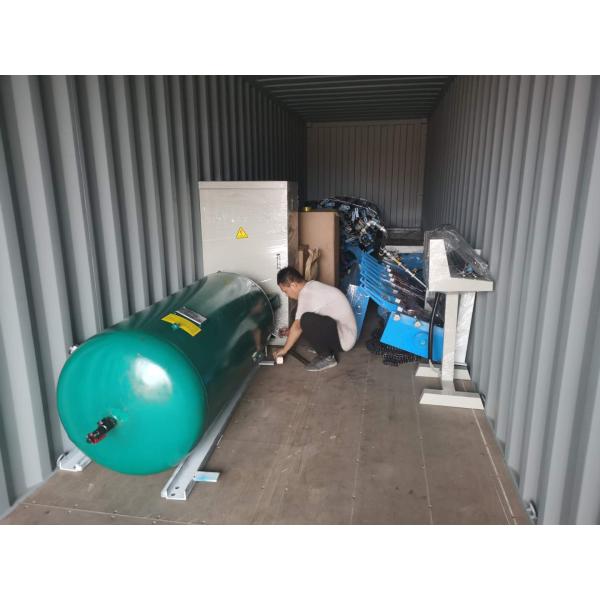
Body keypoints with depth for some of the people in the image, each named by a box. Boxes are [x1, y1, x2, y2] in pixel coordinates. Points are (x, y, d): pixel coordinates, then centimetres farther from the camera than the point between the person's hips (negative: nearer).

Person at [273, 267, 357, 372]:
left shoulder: (306, 294, -19)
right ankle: (330, 350, 13)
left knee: (307, 320, -28)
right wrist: (291, 331, 26)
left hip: (343, 338, -10)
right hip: (346, 332, 10)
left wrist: (284, 349, 1)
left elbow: (298, 326, -12)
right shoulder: (312, 286, 9)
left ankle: (327, 358, -8)